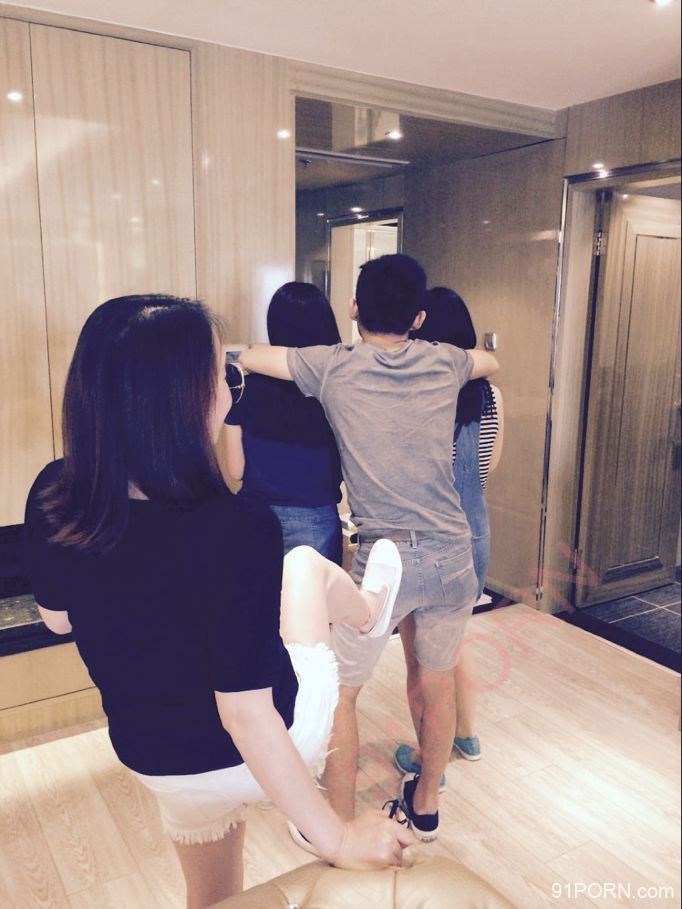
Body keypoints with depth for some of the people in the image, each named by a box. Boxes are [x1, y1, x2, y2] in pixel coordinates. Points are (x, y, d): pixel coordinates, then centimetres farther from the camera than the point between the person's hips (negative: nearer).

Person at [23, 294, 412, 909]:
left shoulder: (51, 498, -19)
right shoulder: (235, 530, -36)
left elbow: (57, 617, -1)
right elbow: (245, 715, -31)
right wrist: (336, 839, -19)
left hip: (156, 762, 4)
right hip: (264, 753, -3)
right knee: (305, 564, 21)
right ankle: (370, 613, 55)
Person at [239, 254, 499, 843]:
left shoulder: (334, 367, -5)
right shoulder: (444, 363, 5)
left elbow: (245, 357, 5)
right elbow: (492, 363, 28)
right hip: (452, 555, 5)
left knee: (338, 694, 14)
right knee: (439, 682, 24)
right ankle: (425, 806, 43)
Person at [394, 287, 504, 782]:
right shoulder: (490, 395, -5)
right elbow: (490, 466, 8)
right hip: (475, 534, 6)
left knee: (421, 657, 13)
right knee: (456, 639, 27)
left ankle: (428, 758, 30)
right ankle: (468, 734, 44)